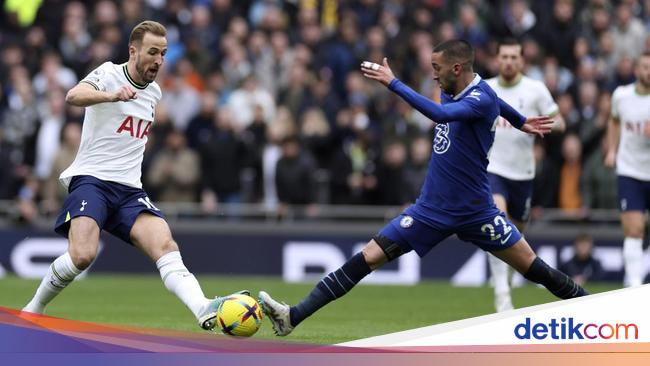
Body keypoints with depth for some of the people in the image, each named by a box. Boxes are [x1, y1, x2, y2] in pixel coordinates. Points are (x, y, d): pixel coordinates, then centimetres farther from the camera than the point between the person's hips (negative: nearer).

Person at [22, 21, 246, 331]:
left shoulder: (154, 92, 17)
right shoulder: (109, 73, -4)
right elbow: (73, 96, -28)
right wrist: (111, 95, -45)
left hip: (129, 189, 5)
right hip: (91, 180, -5)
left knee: (165, 246, -21)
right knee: (83, 255, -27)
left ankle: (205, 311, -41)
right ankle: (34, 308, -1)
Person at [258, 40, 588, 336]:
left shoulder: (482, 98, -18)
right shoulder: (453, 91, 4)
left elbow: (440, 113, -39)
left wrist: (393, 83, -40)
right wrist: (520, 121, 44)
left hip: (474, 211, -5)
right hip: (432, 209, 5)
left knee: (532, 267, -2)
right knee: (366, 258, -5)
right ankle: (293, 316, -9)